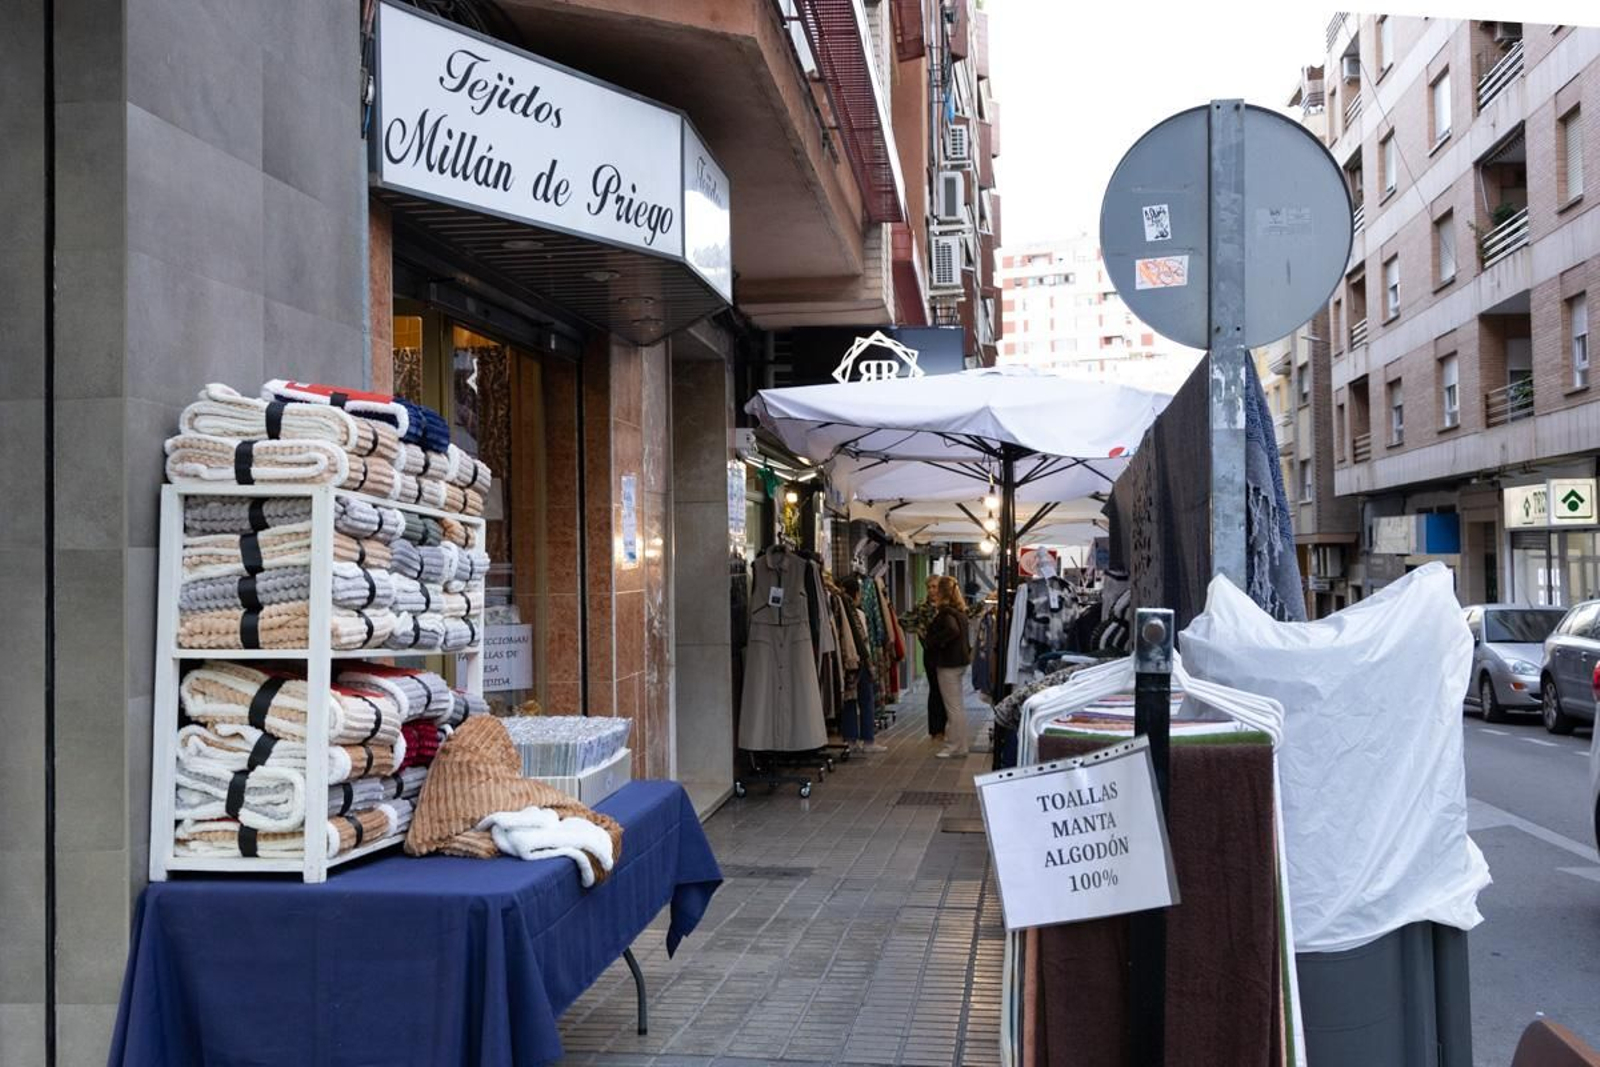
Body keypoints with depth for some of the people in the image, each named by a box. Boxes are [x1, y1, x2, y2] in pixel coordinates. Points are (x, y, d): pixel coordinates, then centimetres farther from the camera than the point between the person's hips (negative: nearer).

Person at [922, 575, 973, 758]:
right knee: (957, 705, 14)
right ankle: (958, 745, 20)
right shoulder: (958, 610, 11)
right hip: (959, 661, 9)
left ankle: (954, 747, 2)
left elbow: (952, 630, -32)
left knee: (953, 707, -3)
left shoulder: (944, 611, -16)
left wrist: (932, 641, -22)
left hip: (947, 662, -9)